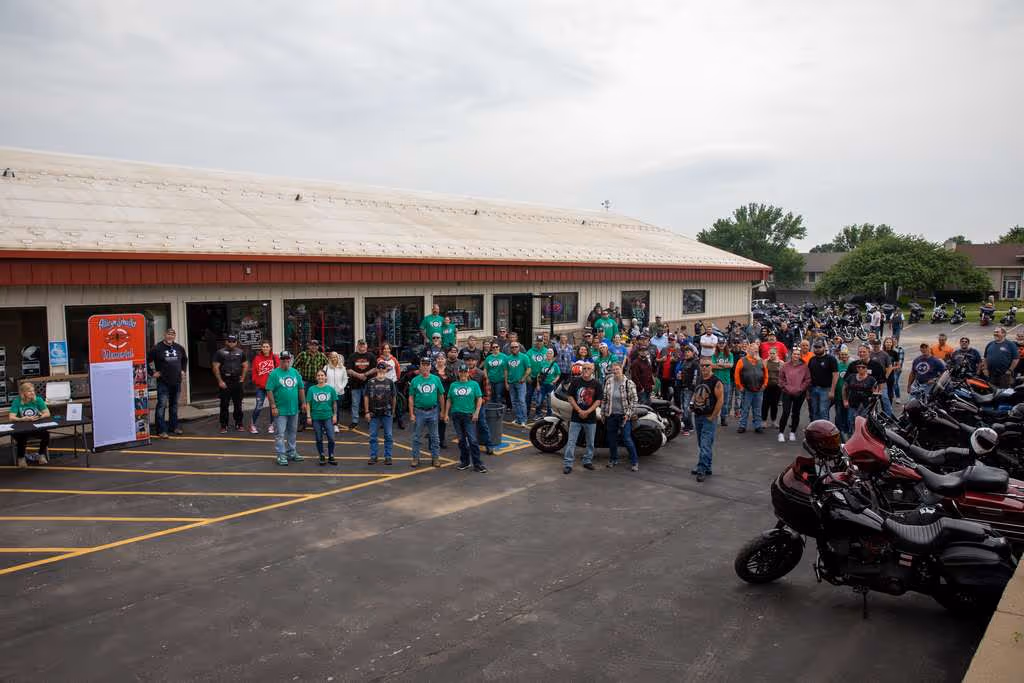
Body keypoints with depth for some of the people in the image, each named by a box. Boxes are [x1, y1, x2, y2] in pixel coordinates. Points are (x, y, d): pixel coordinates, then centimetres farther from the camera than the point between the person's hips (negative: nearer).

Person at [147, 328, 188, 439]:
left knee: (174, 405, 15)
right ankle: (161, 430, -5)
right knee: (161, 405, -7)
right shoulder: (157, 348, -8)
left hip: (176, 382, 6)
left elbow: (185, 359, 26)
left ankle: (174, 426, 25)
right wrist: (153, 372, -9)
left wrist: (183, 370, 17)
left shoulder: (179, 348, 9)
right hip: (163, 383, -5)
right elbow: (147, 361, -7)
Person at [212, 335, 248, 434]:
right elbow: (216, 367, -5)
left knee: (238, 404, 8)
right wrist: (220, 381, -10)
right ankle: (223, 426, 6)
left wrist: (242, 377, 6)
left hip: (237, 382, 3)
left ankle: (238, 424, 17)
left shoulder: (240, 352, 10)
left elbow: (245, 365, 16)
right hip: (225, 382, -3)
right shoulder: (220, 352, -1)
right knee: (224, 405, 0)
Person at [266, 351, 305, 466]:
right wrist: (273, 407, -15)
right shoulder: (274, 373, -8)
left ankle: (291, 452, 27)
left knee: (292, 432, 15)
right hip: (280, 410, -5)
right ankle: (281, 455, 3)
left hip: (294, 409, 5)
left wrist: (303, 402, 9)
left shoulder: (295, 372, 8)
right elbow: (269, 391, -11)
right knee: (280, 433, -3)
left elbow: (300, 388, 13)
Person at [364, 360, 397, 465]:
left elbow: (394, 397, 7)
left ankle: (388, 457, 13)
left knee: (389, 436, 4)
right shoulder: (370, 382, 0)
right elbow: (366, 397, 1)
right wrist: (367, 412, -2)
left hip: (387, 413, 0)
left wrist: (393, 411, 8)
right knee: (373, 436, 6)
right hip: (374, 413, 0)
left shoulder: (389, 382, 1)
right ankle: (373, 456, 16)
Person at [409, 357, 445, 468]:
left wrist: (442, 411, 4)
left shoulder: (436, 379, 2)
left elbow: (441, 396, 6)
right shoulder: (415, 380, 0)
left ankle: (435, 458, 17)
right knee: (417, 437, 6)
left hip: (433, 412, 1)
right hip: (419, 412, 0)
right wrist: (411, 414, -3)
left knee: (434, 437, 8)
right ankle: (415, 458, 16)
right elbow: (411, 398, 2)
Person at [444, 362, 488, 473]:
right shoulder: (453, 385, 9)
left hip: (469, 415, -3)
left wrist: (476, 413, -9)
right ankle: (464, 462, 22)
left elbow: (479, 399, 0)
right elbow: (449, 401, 11)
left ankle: (477, 464, -3)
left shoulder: (474, 384, 2)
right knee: (461, 440, 11)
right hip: (456, 415, 3)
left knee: (473, 440, -8)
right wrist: (446, 414, 5)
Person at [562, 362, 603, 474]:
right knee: (571, 441, -4)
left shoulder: (597, 384, 0)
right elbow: (570, 397, -2)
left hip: (591, 417, 1)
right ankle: (568, 464, -2)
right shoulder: (575, 382, 0)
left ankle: (587, 461, 28)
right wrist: (579, 411, -13)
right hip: (576, 417, -1)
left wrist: (587, 412, -14)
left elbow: (598, 400, -3)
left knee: (590, 442, 12)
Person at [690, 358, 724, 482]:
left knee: (705, 445, -12)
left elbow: (720, 400, -15)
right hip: (697, 416, 8)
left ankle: (702, 470, -12)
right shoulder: (699, 380, 10)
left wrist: (712, 416, -15)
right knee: (701, 445, 14)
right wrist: (692, 403, 6)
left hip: (709, 418, -8)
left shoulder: (716, 382, -12)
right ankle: (706, 468, 23)